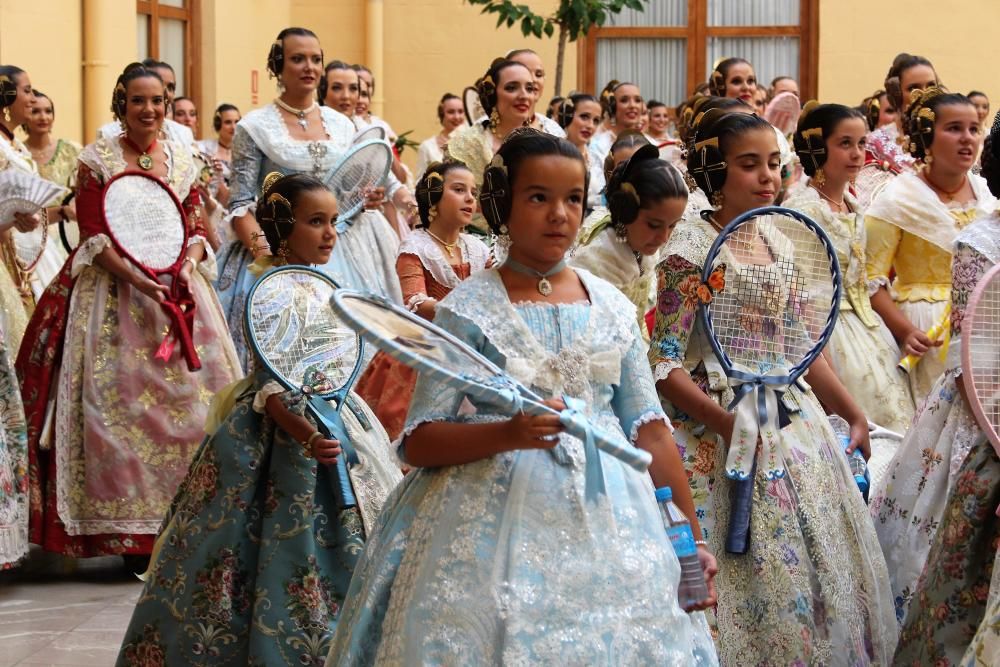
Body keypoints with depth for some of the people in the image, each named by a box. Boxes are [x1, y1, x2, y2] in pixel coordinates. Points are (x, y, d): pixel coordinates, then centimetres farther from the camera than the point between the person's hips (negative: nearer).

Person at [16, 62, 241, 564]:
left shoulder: (181, 160, 10)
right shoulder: (97, 160, -1)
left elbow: (197, 228, 9)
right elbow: (93, 236, -7)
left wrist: (187, 268, -12)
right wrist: (138, 279, -19)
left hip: (176, 287, 4)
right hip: (113, 289, -4)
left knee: (192, 395, -2)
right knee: (120, 401, -8)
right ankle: (126, 529, -4)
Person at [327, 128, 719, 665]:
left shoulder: (611, 306, 7)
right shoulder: (469, 310, -5)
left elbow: (648, 430, 10)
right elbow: (418, 444, -8)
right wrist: (510, 432, -25)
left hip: (608, 519, 4)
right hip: (495, 525, -4)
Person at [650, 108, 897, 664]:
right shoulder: (693, 247, -11)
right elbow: (666, 365, -15)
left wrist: (855, 414, 15)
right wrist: (728, 424, -26)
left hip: (803, 424, 7)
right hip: (734, 430, -7)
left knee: (837, 570, 9)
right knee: (768, 580, -6)